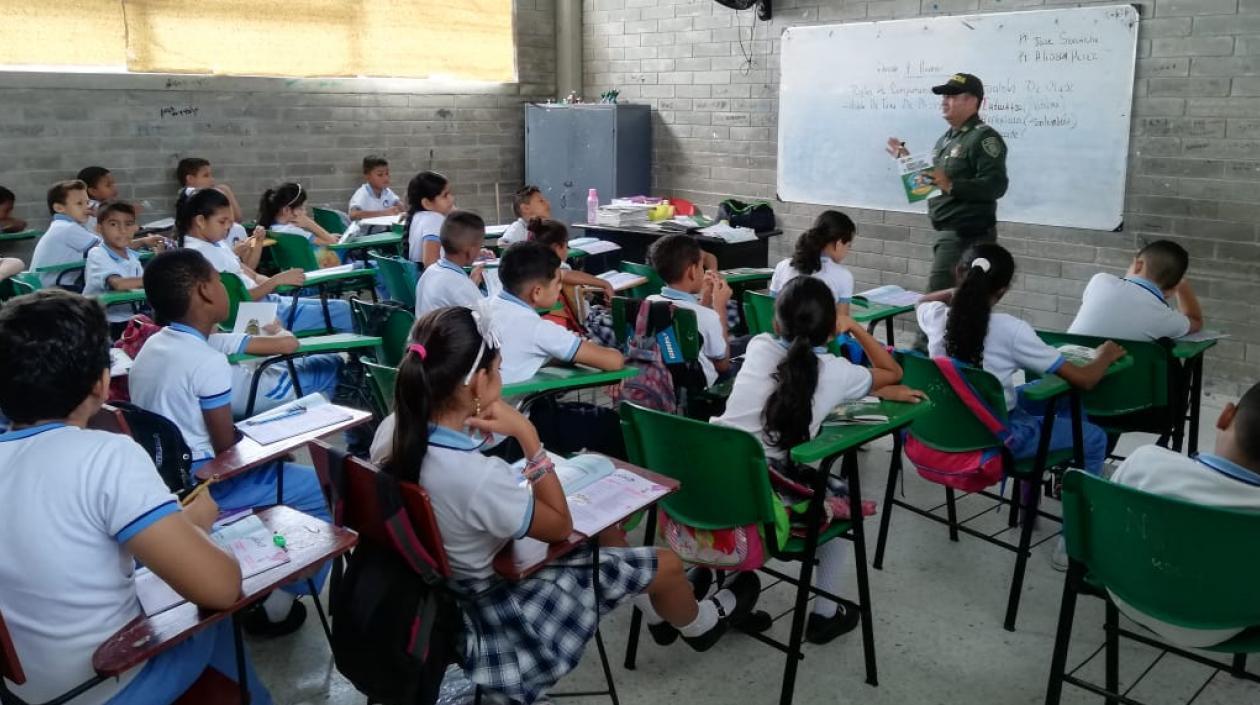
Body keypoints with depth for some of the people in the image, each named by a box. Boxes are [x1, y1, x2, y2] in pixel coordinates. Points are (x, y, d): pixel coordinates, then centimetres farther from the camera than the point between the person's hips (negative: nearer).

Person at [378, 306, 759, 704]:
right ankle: (699, 625, 44)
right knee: (666, 564, 9)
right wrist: (527, 435, -24)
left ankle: (656, 610, 50)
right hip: (499, 611, -8)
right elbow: (561, 526, -19)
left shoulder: (399, 434, -14)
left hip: (449, 590, 8)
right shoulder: (478, 477, -40)